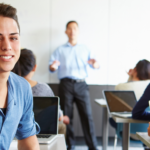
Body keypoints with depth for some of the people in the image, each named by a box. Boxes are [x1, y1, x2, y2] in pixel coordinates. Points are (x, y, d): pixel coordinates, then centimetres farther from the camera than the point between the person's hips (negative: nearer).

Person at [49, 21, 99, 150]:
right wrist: (53, 67, -19)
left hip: (81, 85, 0)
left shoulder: (85, 49, 18)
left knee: (87, 115, -7)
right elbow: (52, 65, 6)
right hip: (66, 84, 0)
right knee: (67, 115, -1)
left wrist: (95, 64, -17)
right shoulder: (60, 50, 16)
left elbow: (95, 65, 8)